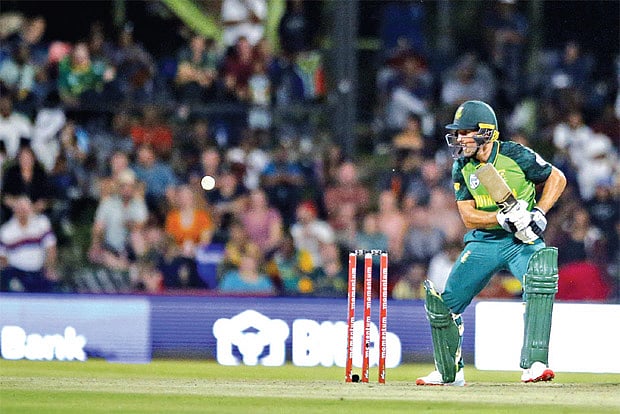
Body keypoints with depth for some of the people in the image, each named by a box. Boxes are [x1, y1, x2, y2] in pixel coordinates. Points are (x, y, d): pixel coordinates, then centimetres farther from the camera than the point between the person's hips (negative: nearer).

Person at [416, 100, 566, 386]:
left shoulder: (515, 156, -12)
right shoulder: (462, 167, -1)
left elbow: (557, 178, 1)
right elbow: (468, 217, -5)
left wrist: (539, 213, -12)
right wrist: (503, 218, -22)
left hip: (521, 242, -4)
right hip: (482, 243, 4)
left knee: (541, 277, -34)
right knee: (442, 304, -3)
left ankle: (533, 365, -32)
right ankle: (449, 372, 20)